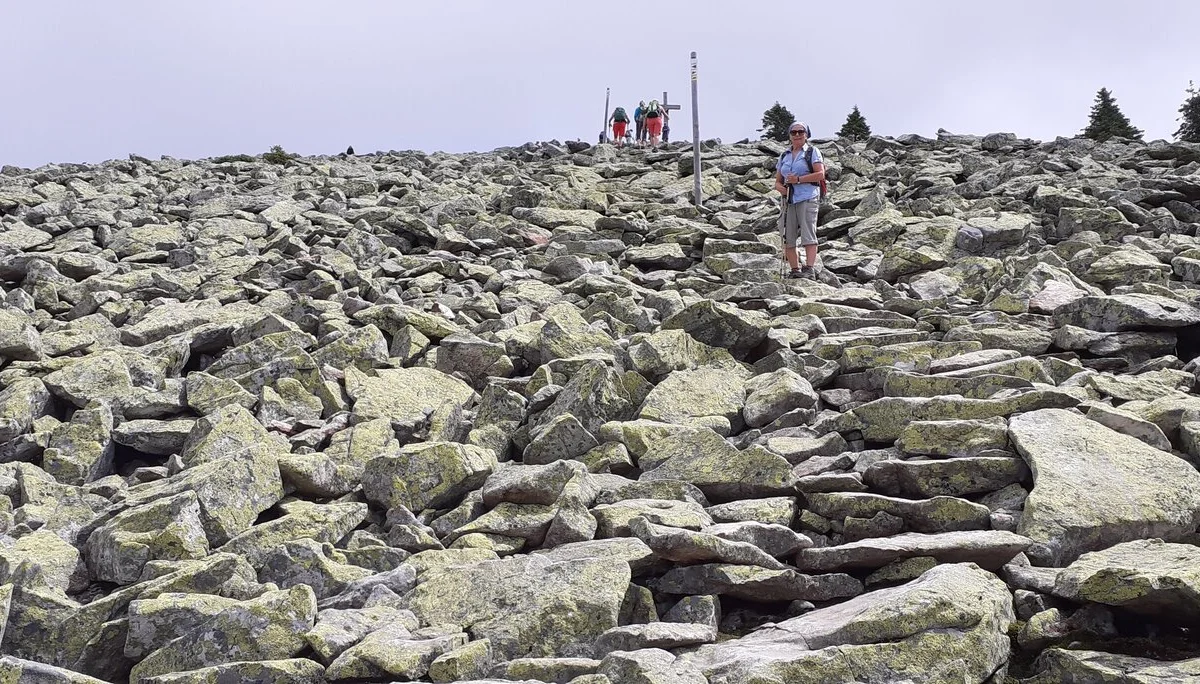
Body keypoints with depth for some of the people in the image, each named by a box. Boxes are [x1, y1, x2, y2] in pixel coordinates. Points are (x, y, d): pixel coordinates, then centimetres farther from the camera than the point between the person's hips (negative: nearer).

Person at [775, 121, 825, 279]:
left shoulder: (812, 152, 6)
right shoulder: (784, 156, 20)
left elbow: (820, 174, -6)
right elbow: (778, 180, 21)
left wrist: (798, 179, -13)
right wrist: (780, 188, -3)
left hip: (808, 199, -5)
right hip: (789, 200, 5)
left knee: (808, 234, -13)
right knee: (788, 238, 0)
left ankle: (810, 269, -18)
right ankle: (795, 270, 6)